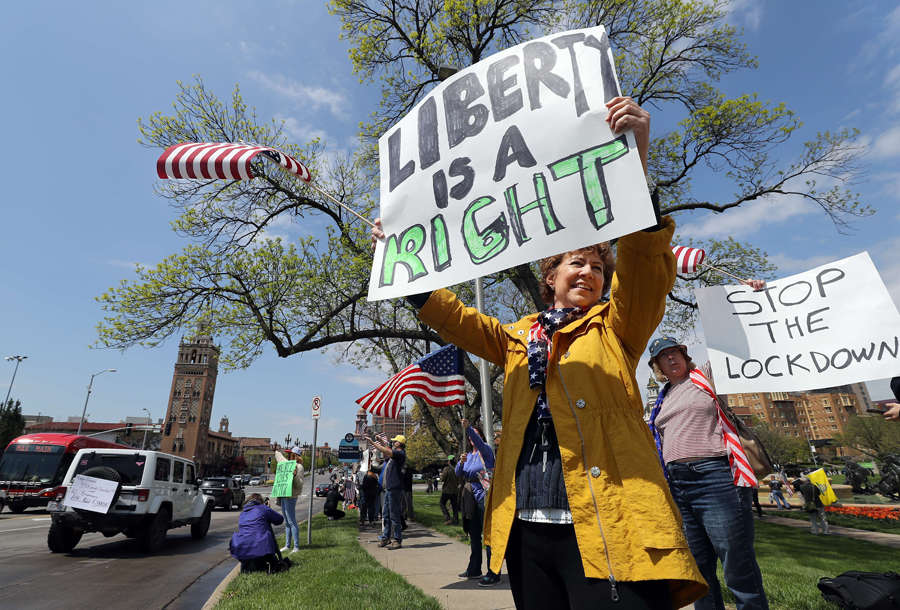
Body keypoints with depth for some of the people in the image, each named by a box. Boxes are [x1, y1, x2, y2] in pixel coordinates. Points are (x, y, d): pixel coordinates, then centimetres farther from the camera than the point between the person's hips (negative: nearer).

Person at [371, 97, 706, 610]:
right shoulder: (518, 338, 16)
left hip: (607, 530, -3)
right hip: (525, 528, 4)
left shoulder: (616, 327, 6)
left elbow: (647, 263, -10)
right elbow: (454, 317, 14)